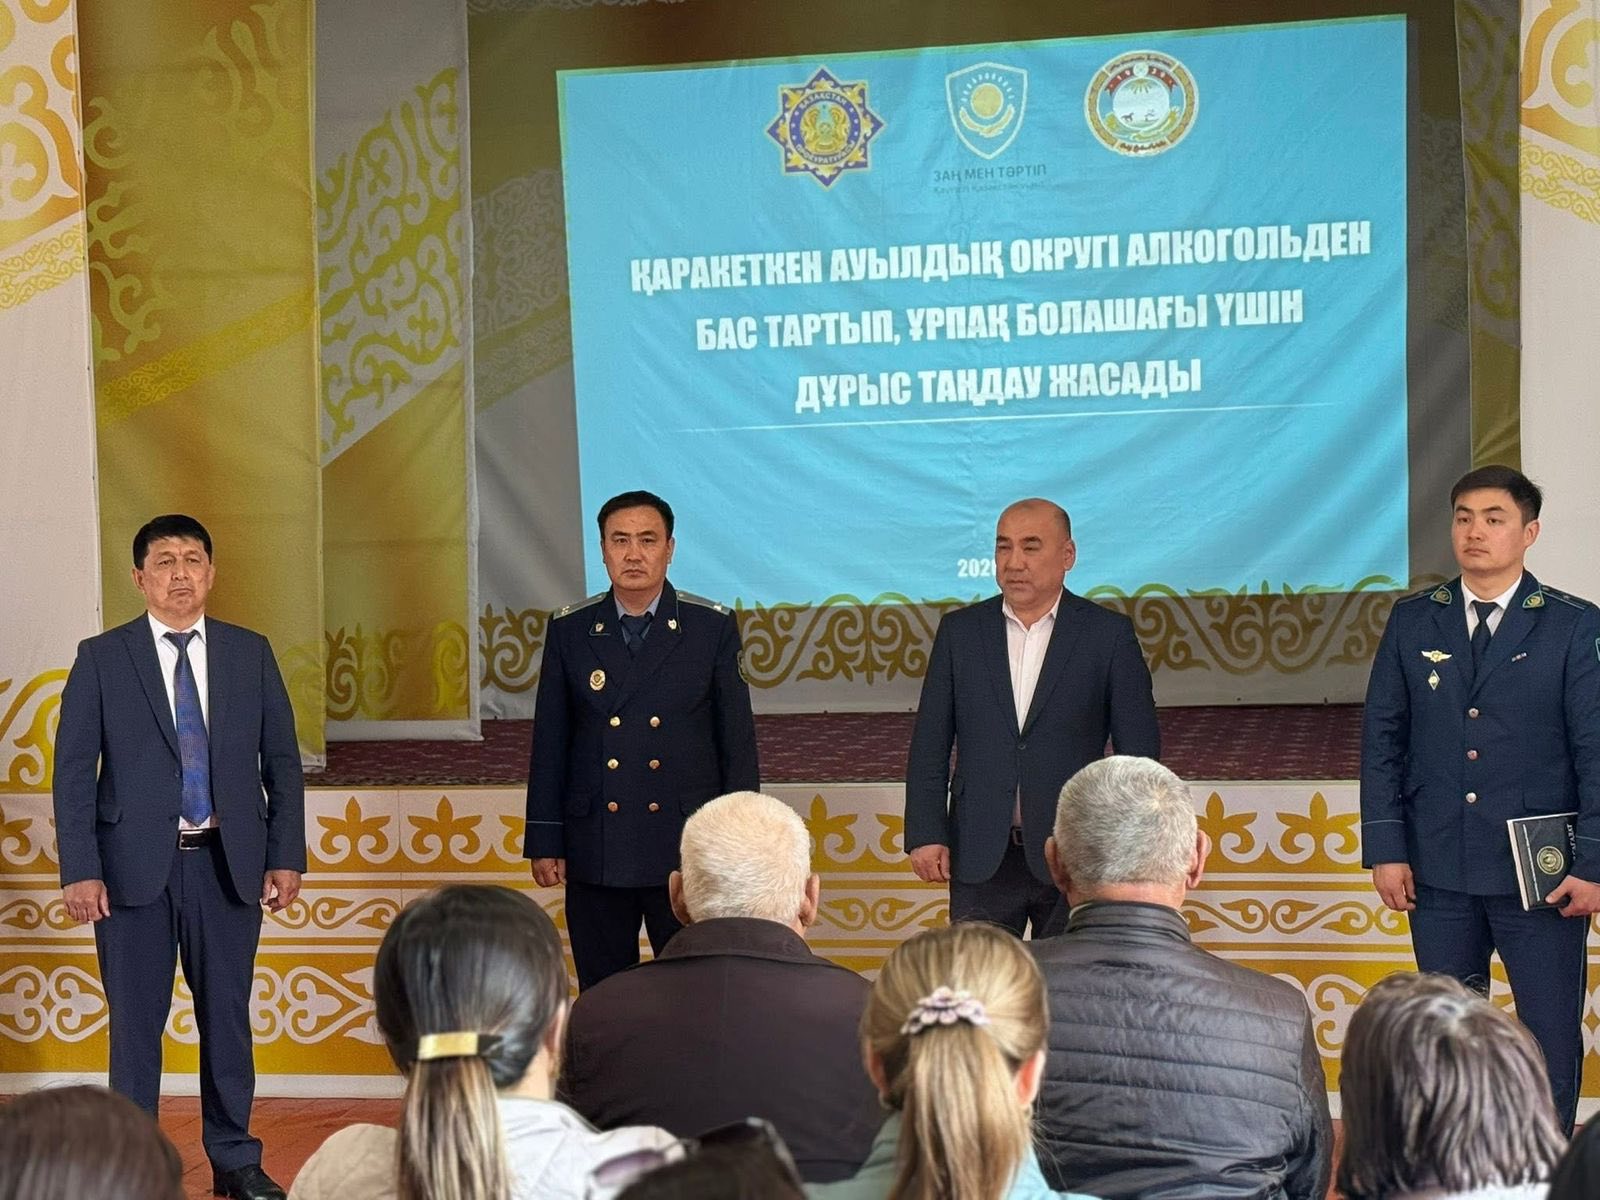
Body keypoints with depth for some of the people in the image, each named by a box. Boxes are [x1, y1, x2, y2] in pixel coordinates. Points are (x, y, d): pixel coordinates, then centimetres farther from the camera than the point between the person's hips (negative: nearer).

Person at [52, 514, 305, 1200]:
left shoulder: (250, 654, 6)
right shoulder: (102, 659, 0)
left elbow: (282, 761, 8)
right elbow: (73, 771, -2)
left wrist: (287, 856, 1)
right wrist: (80, 871, -10)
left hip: (230, 864, 2)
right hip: (136, 865, -2)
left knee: (228, 1016, 9)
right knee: (135, 1022, 4)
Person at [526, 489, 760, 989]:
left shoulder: (713, 627, 1)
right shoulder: (569, 630, 4)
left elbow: (738, 740, 2)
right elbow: (549, 744, 7)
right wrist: (544, 840, 4)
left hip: (687, 852, -1)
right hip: (594, 852, 1)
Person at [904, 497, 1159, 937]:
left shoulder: (1109, 634, 0)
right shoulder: (960, 631, 7)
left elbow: (1139, 752, 0)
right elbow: (929, 747, 6)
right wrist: (925, 835, -2)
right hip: (980, 860, 2)